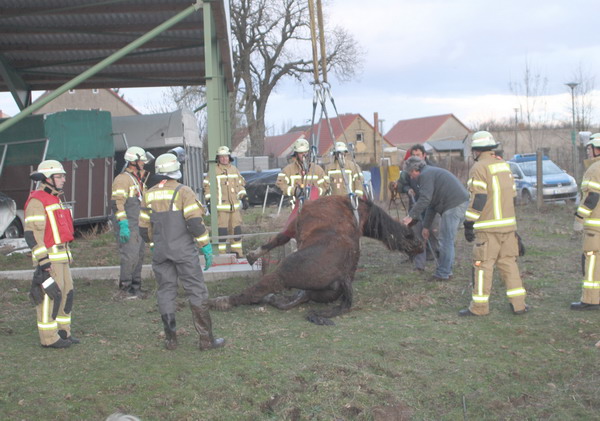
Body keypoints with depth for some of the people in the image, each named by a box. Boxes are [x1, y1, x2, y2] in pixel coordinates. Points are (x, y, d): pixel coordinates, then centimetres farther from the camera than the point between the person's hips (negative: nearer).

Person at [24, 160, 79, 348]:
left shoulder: (55, 199, 18)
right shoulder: (37, 201, -12)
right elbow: (32, 233, -18)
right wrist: (43, 261, -23)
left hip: (61, 255, 9)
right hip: (48, 257, -9)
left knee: (66, 293, 10)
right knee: (51, 295, -7)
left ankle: (63, 332, 19)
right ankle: (49, 338, 0)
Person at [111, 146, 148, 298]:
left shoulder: (139, 180, 20)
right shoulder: (123, 179, -11)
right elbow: (117, 203, -18)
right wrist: (123, 224, -24)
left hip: (139, 226, 9)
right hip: (127, 227, -9)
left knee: (139, 256, 11)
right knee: (130, 255, -11)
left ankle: (136, 287, 20)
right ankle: (125, 286, 1)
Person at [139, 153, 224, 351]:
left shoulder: (149, 195, 7)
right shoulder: (183, 192, -8)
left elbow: (144, 228, 11)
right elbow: (195, 222, -16)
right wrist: (206, 247, -9)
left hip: (160, 253, 5)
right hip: (184, 251, -4)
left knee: (166, 291, 11)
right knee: (196, 291, 1)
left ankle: (170, 339, 13)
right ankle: (206, 339, 3)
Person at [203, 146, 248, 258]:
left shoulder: (234, 170, 14)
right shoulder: (214, 171, -2)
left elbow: (240, 185, 21)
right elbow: (208, 187, -3)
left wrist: (244, 198, 14)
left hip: (234, 206, 5)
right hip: (221, 207, -5)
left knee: (236, 229, 7)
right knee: (222, 230, -6)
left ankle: (237, 253, 17)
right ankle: (221, 254, -1)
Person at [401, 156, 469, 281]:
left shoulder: (425, 175, -6)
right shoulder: (431, 172, 27)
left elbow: (425, 200, -19)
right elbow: (431, 204, 29)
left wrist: (411, 216, -14)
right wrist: (426, 226, 29)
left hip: (454, 205, -11)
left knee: (446, 240, -5)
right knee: (448, 240, 18)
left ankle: (442, 274, -1)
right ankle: (447, 270, 25)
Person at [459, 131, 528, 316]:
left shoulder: (479, 168, -10)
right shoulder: (504, 164, 15)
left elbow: (478, 199, -17)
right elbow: (512, 195, 19)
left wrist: (469, 223, -12)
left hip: (488, 228, -7)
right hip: (508, 224, 7)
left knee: (483, 264, -2)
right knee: (508, 262, 12)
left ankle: (479, 306, 3)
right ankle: (518, 304, 13)